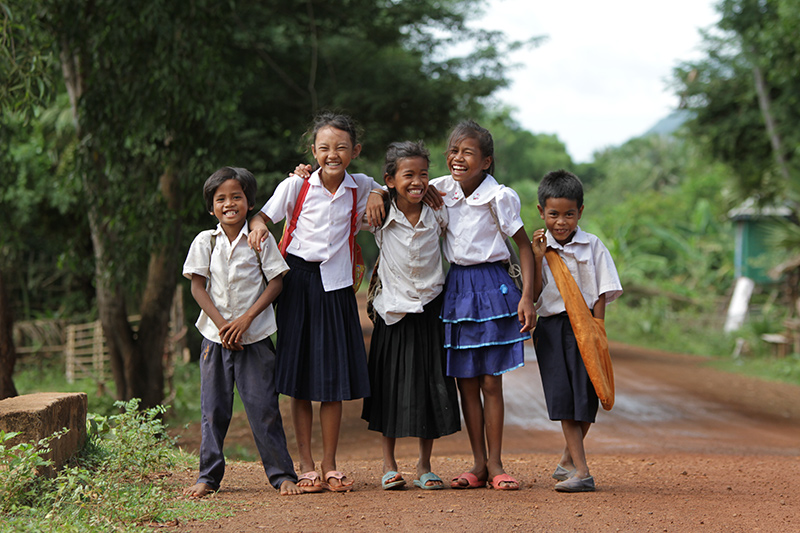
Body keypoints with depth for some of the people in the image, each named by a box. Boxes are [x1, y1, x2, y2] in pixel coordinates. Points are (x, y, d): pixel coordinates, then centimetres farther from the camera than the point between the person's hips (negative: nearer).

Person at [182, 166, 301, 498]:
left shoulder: (261, 240, -1)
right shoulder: (205, 241, 3)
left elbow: (275, 282, -3)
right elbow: (197, 286, 0)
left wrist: (246, 319, -13)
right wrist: (221, 323, -11)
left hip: (254, 336, -2)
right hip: (215, 336, 2)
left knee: (263, 407, -2)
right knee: (213, 409, 5)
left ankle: (282, 474, 6)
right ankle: (208, 476, 13)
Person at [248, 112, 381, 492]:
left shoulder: (361, 187, 3)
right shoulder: (296, 186, -2)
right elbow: (263, 216, 1)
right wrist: (258, 228, -21)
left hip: (337, 287, 2)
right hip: (299, 285, -1)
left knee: (335, 378, 2)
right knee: (301, 379, 1)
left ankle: (329, 464, 12)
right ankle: (306, 465, 9)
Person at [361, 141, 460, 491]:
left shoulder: (438, 216, -2)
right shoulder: (381, 219, -6)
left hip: (430, 311, 1)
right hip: (394, 314, -1)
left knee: (431, 389, 3)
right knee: (392, 387, 4)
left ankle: (425, 467, 14)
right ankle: (389, 465, 16)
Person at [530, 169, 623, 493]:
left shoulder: (592, 247, 1)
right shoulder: (538, 247, 5)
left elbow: (601, 293, 1)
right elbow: (534, 295, 2)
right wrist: (538, 260, -8)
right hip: (551, 327, 1)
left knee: (585, 399, -1)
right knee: (562, 397, -7)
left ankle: (568, 459, 23)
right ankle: (581, 471, -8)